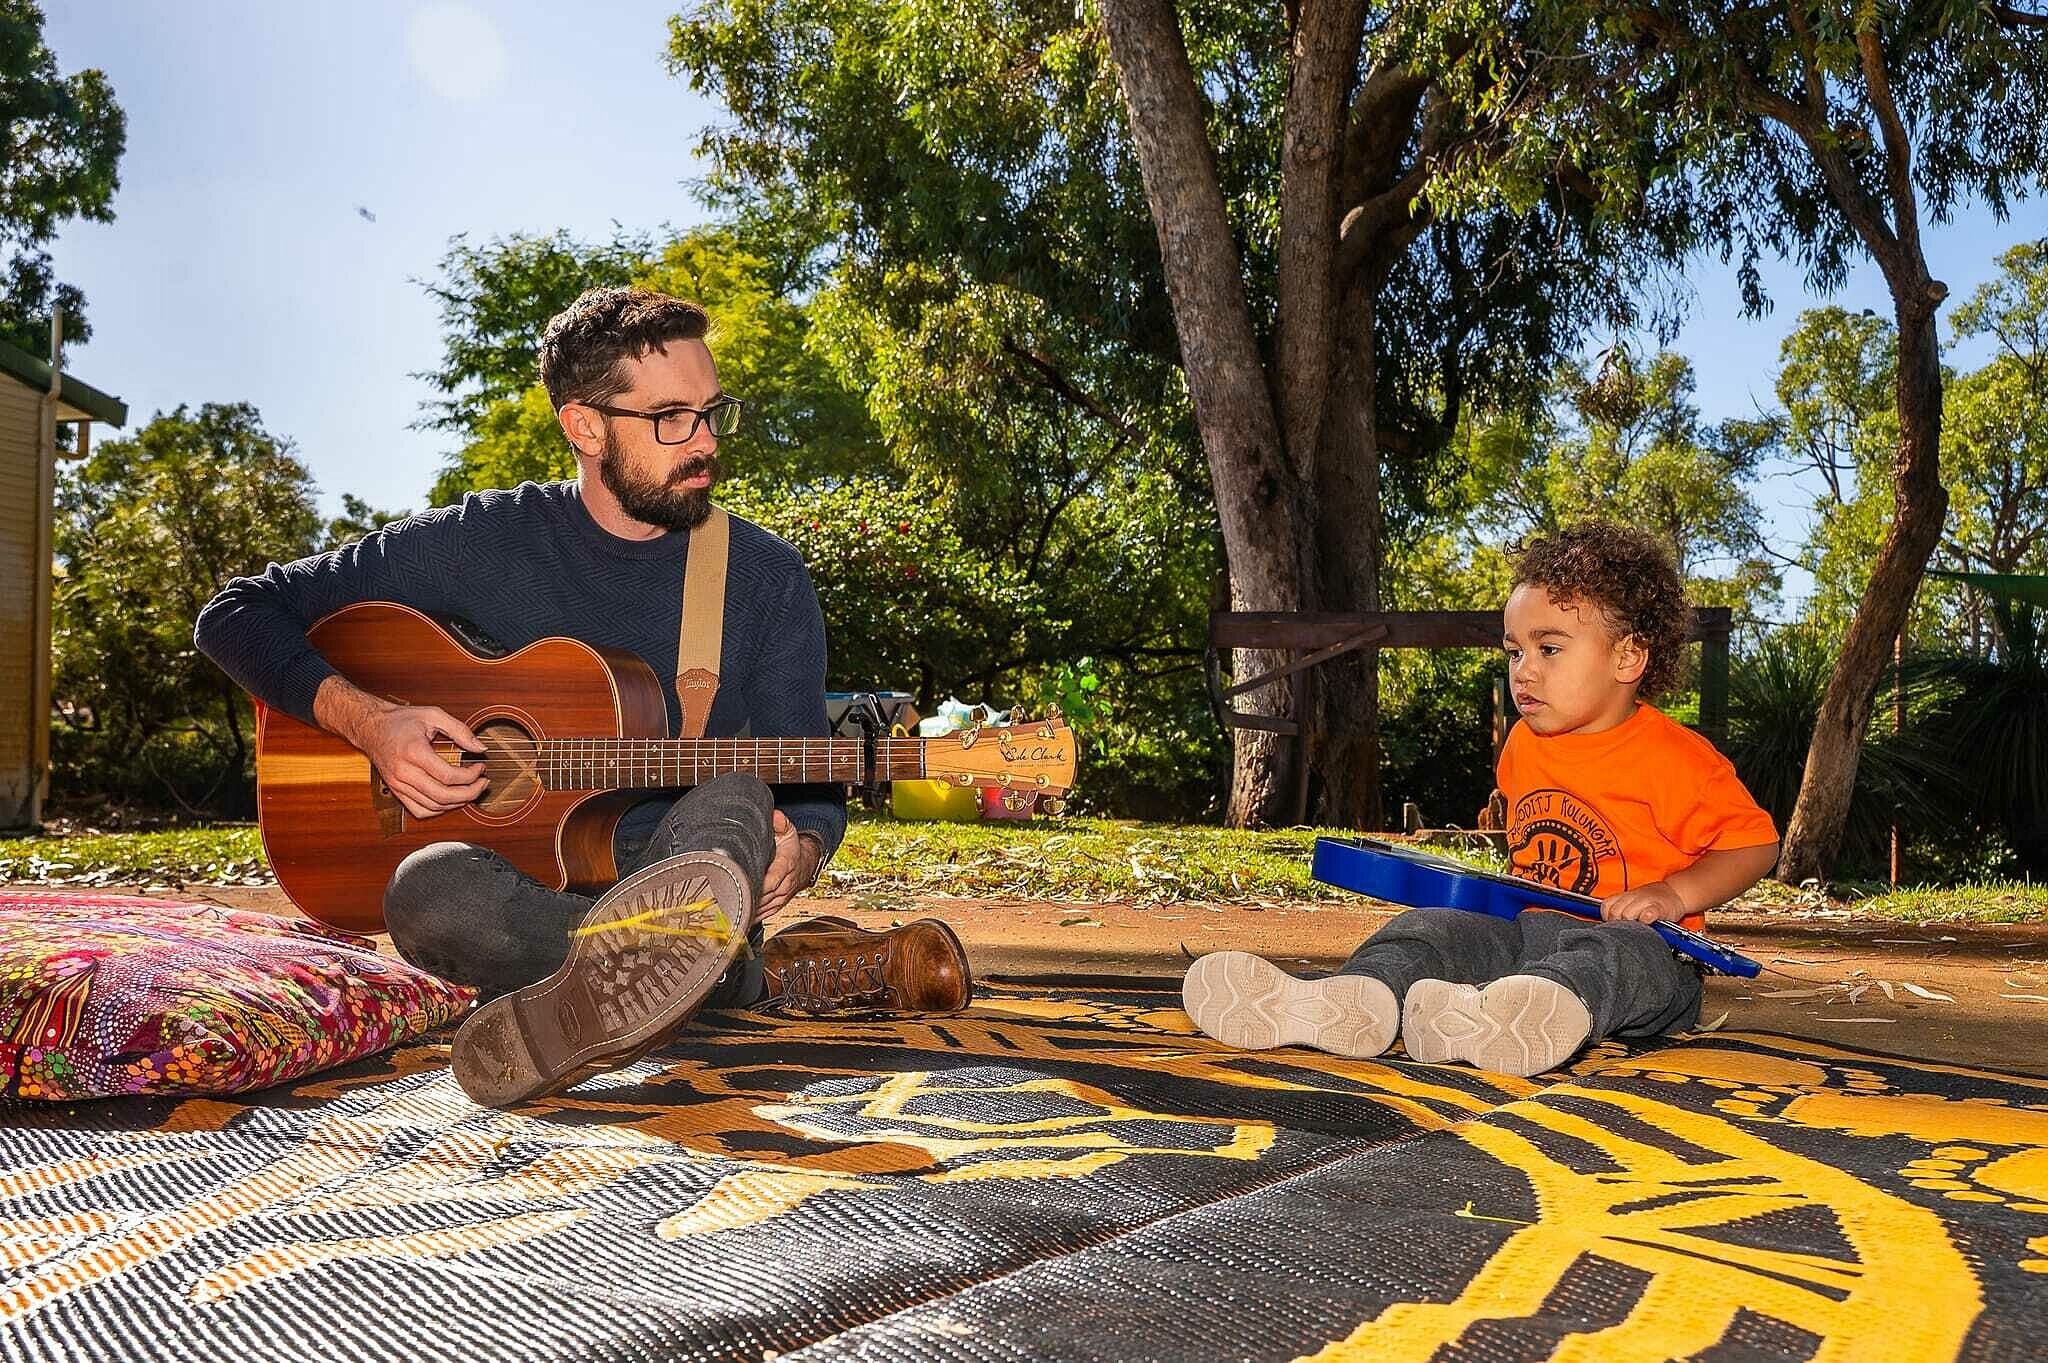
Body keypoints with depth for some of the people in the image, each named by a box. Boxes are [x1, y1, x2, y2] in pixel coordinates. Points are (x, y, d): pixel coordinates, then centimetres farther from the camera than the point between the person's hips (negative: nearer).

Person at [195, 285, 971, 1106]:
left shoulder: (764, 576, 3)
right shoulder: (487, 541, 0)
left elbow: (811, 785, 5)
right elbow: (235, 615, 4)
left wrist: (798, 851, -20)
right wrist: (365, 720, -14)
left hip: (674, 878, 0)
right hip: (521, 893, 0)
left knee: (736, 797, -34)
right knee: (427, 889, -34)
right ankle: (782, 975, -35)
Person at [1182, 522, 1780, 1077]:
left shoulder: (1673, 756, -8)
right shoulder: (1522, 745, 12)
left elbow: (1755, 843, -5)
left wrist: (1676, 893, -19)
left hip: (1627, 938, -6)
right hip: (1525, 926, 6)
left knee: (1627, 954, -40)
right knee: (1432, 926, -19)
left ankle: (1543, 1015, -74)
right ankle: (1358, 999, -50)